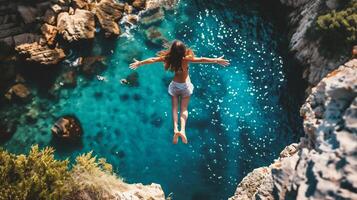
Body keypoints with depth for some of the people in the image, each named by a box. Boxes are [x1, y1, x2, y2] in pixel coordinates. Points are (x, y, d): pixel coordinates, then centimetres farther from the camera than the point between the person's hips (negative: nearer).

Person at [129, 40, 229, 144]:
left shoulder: (168, 58, -17)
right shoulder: (186, 59, -25)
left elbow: (153, 59, -8)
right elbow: (201, 60, -28)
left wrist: (139, 63, 4)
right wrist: (216, 60, -22)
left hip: (174, 85, 2)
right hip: (185, 85, -1)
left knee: (174, 108, 7)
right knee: (184, 109, 3)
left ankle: (175, 129, -11)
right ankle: (183, 130, -17)